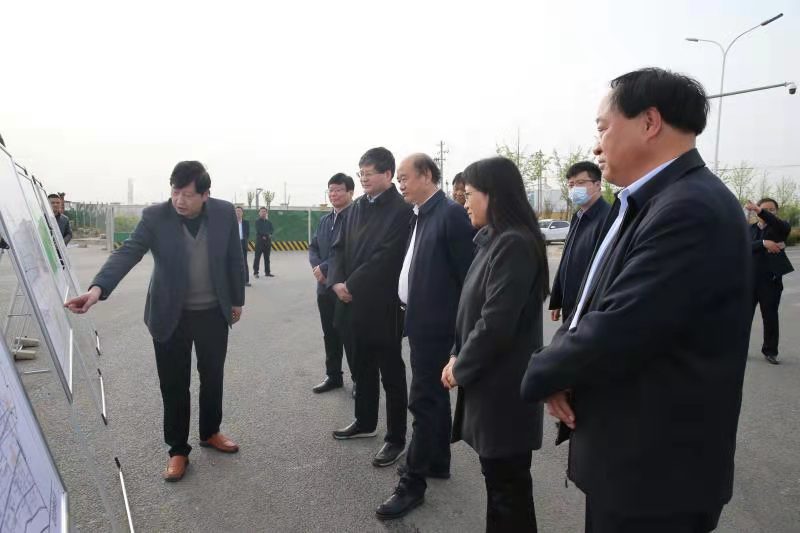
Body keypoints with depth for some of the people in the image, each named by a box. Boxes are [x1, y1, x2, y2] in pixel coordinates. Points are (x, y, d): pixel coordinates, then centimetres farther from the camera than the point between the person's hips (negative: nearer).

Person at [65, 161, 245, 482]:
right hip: (171, 315, -1)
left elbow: (234, 259, 1)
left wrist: (237, 300, 7)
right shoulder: (155, 216, -13)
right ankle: (178, 450, 24)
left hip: (214, 313, 2)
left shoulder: (225, 212, -9)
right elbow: (127, 252, -22)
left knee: (212, 377, 16)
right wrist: (98, 288, -38)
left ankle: (210, 432, 38)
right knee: (174, 385, 7)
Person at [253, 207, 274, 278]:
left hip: (268, 242, 5)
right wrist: (267, 234, -11)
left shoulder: (269, 222, 15)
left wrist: (266, 235, -11)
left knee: (267, 258, 8)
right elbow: (259, 231, -11)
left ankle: (267, 272, 13)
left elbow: (272, 230, 4)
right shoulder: (257, 222, 0)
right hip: (260, 241, -5)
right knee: (257, 257, -3)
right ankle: (255, 272, 1)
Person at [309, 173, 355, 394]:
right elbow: (313, 247, 14)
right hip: (325, 287, 7)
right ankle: (333, 376, 29)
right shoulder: (324, 220, 15)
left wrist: (325, 268, -17)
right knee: (330, 336, 16)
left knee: (350, 338, 1)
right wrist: (317, 268, -6)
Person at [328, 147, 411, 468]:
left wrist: (351, 286, -15)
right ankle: (365, 422, 36)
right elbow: (340, 247, 10)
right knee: (363, 367, 19)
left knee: (391, 373, 4)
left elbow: (384, 257, -20)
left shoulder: (401, 210, -14)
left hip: (383, 305, -7)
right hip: (356, 302, 7)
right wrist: (337, 281, -6)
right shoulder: (356, 207, 10)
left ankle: (396, 438, 15)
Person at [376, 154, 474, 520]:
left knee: (423, 401, -2)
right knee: (434, 396, 19)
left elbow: (467, 273, -17)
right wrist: (410, 308, 10)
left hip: (437, 325, -9)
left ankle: (413, 482, 8)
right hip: (422, 322, 9)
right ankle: (437, 461, 33)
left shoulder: (451, 214, -15)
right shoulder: (421, 216, 12)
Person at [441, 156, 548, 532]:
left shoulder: (513, 244, -21)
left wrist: (460, 368, -12)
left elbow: (497, 323, -24)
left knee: (508, 485, 7)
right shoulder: (495, 240, 9)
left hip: (503, 387, -9)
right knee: (497, 477, 21)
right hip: (489, 380, 9)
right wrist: (457, 356, 3)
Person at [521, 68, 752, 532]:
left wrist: (542, 376, -11)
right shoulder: (646, 202, 8)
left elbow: (616, 331, -29)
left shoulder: (693, 208, -25)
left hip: (656, 466, -8)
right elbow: (597, 304, 9)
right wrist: (563, 373, -9)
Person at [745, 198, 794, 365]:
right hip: (749, 279, 1)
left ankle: (770, 351, 17)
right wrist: (764, 244, -25)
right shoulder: (750, 229, 8)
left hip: (771, 280, -1)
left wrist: (760, 211, -36)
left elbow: (784, 227, -22)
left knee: (770, 317, 5)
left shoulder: (780, 227, 3)